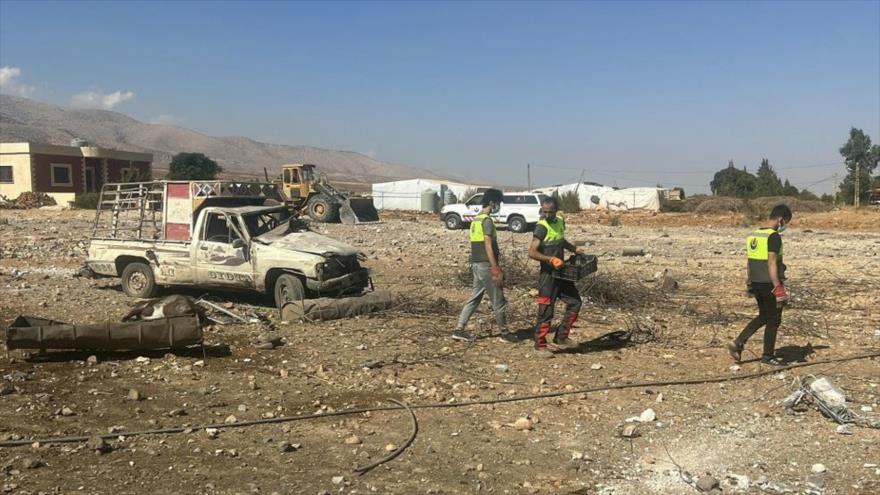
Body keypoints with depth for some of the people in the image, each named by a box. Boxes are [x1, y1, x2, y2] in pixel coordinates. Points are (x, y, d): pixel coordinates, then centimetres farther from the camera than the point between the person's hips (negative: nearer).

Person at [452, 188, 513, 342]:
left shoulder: (476, 219, 14)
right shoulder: (487, 221, -15)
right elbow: (488, 247, -19)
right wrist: (496, 270, -19)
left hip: (476, 264, 9)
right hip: (486, 265, -9)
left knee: (474, 298, 12)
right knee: (498, 301, 2)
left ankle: (459, 329, 9)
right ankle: (504, 333, 13)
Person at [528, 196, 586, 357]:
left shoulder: (560, 222, 7)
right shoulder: (541, 227, -16)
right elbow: (532, 252, -22)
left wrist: (574, 248, 14)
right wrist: (551, 259, -29)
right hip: (548, 274, -8)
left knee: (575, 302, 12)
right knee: (546, 311, -3)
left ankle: (561, 337, 20)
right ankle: (540, 345, 10)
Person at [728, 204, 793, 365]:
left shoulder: (753, 235, 8)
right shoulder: (774, 236, -17)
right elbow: (772, 264, -23)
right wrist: (779, 289, -21)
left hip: (756, 284, 8)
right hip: (770, 284, -8)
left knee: (763, 317, 20)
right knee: (773, 320, 7)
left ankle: (738, 343, 8)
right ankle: (768, 356, 17)